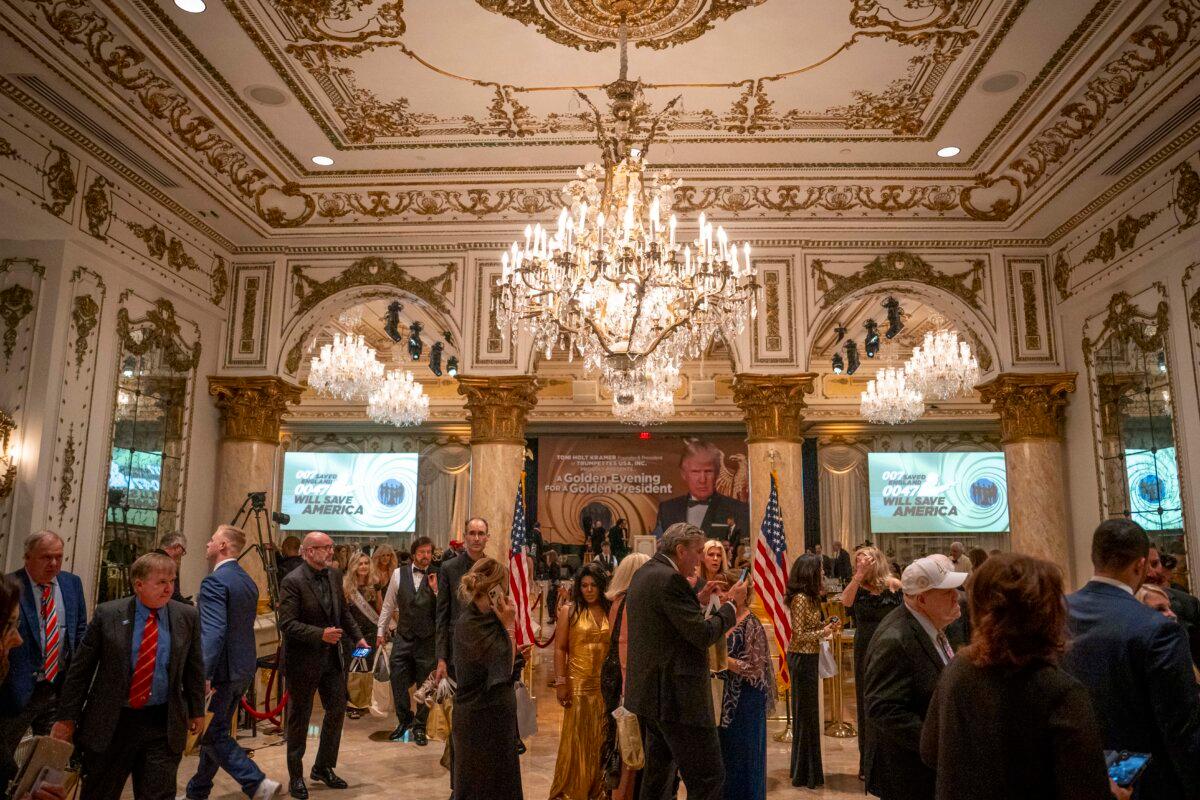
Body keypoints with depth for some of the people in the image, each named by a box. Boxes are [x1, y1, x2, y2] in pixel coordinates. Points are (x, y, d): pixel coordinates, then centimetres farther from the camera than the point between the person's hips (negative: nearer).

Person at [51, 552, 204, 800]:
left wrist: (196, 711, 10)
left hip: (163, 725, 0)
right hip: (109, 723, 0)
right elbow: (80, 669, 0)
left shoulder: (187, 616, -2)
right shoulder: (107, 614, -5)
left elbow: (194, 668, 7)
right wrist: (67, 717, 0)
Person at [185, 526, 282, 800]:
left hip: (222, 669, -9)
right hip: (244, 669, 9)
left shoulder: (214, 582, -17)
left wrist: (202, 676, -30)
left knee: (211, 734, 1)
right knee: (216, 731, 19)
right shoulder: (249, 581, 11)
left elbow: (213, 632, -27)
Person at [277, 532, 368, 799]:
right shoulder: (292, 581, -18)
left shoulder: (334, 575, 4)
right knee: (299, 719, 9)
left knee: (337, 711, 13)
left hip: (332, 657, 7)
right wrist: (320, 634, -30)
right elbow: (287, 624, -22)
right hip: (304, 660, -6)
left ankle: (323, 768, 32)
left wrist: (357, 637, 3)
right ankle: (296, 777, 26)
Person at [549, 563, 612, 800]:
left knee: (602, 740, 9)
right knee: (575, 739, 4)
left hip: (606, 685, 2)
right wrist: (560, 683, -9)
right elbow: (559, 649, -2)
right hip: (578, 684, -2)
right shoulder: (569, 611, 1)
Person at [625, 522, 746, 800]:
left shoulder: (643, 574, 13)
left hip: (648, 692, 11)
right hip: (676, 696, -10)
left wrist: (699, 601, 14)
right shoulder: (670, 579, -18)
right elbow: (703, 635, -20)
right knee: (709, 777, -4)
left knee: (658, 773, 20)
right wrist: (731, 603, -7)